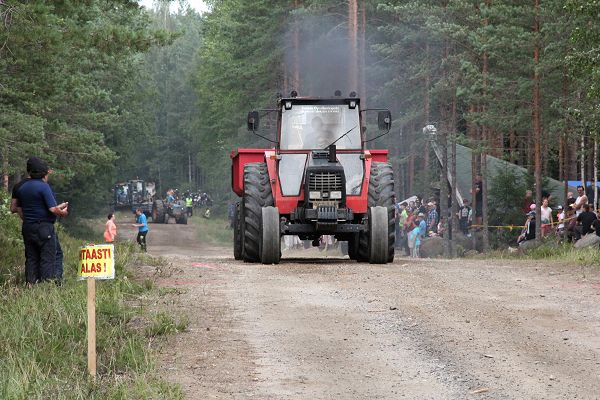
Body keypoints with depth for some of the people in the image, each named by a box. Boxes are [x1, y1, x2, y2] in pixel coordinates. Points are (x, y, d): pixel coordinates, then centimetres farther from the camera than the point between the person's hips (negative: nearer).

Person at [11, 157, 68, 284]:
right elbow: (53, 209, -16)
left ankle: (30, 284, 9)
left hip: (27, 227, 7)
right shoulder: (43, 186, -12)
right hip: (44, 227, -7)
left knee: (31, 258, 11)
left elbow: (14, 208, 14)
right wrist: (62, 212, 2)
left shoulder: (19, 186, 10)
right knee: (48, 257, -2)